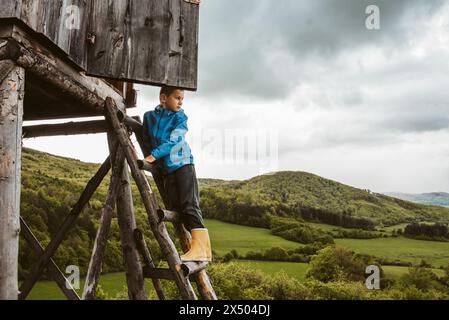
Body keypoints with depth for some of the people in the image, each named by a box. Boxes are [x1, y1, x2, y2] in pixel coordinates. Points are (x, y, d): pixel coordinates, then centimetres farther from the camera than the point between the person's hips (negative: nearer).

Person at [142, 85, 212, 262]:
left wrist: (154, 155, -23)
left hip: (182, 164, -5)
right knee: (174, 208, 2)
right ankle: (195, 247, 6)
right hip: (166, 169, 5)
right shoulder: (149, 116, 9)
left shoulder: (180, 117, -1)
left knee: (190, 205, -14)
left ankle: (201, 246, -20)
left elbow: (173, 140, -15)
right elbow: (146, 142, 19)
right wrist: (148, 158, 8)